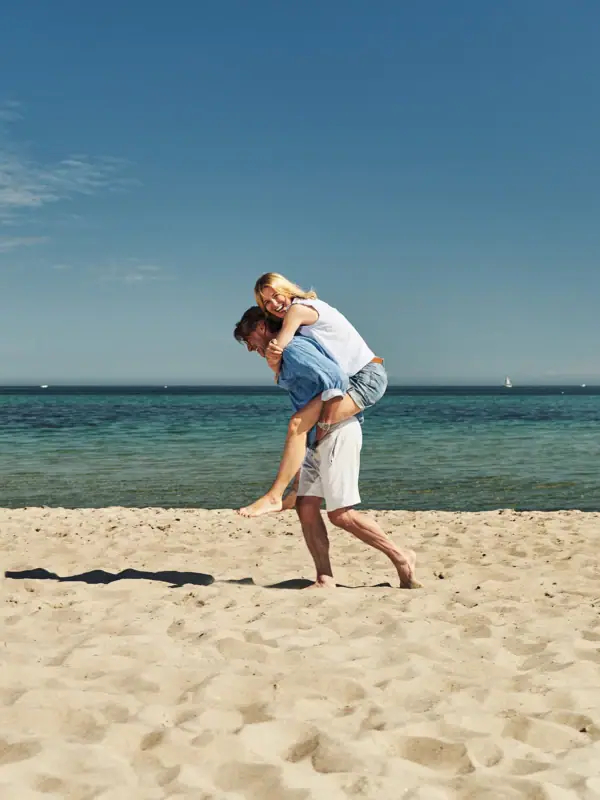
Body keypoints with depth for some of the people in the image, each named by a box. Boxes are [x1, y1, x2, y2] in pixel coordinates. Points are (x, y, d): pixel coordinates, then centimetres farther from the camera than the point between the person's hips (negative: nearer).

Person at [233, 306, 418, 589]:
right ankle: (325, 579, 4)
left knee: (340, 514, -8)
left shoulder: (293, 348, -13)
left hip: (337, 432, -10)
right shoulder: (283, 357, 18)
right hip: (318, 438, 10)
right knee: (306, 507, 3)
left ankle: (401, 557, 5)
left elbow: (334, 378, -26)